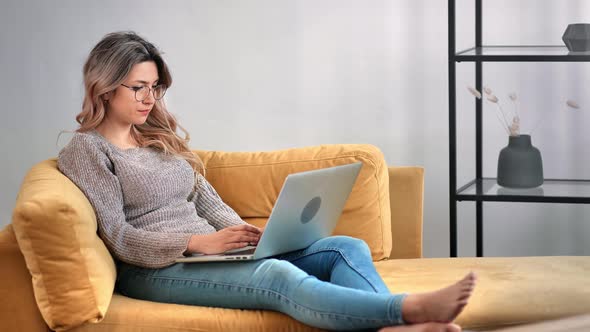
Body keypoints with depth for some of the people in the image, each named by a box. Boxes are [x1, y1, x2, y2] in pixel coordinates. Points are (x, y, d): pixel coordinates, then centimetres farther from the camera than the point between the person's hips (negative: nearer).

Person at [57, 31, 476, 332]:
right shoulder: (87, 150, -1)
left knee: (348, 248, -13)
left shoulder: (161, 135, 21)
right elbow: (119, 238, -10)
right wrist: (199, 242, -22)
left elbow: (207, 199, 17)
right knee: (278, 276, -36)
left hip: (207, 249, 8)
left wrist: (247, 235, -4)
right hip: (154, 271, -7)